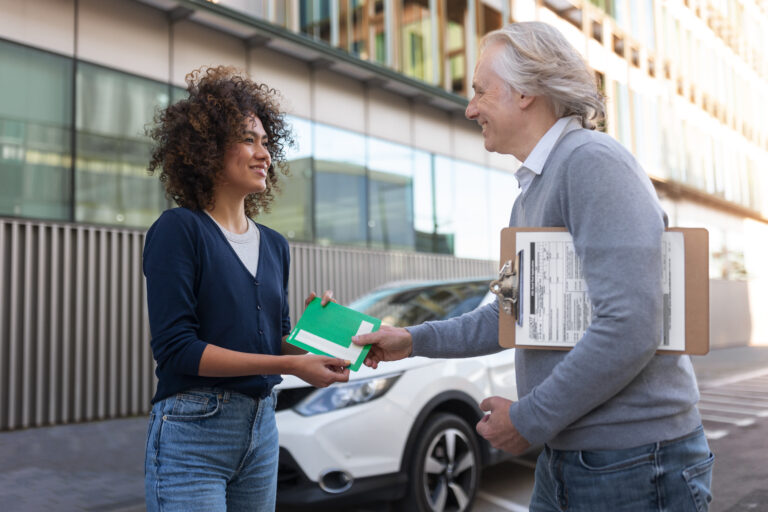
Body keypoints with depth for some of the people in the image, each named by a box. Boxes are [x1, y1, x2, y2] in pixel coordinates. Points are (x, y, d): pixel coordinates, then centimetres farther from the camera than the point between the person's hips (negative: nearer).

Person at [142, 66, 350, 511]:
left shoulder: (275, 245, 9)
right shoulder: (179, 230, -10)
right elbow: (177, 348, -17)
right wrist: (289, 365, -19)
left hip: (262, 426, 6)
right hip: (193, 429, -6)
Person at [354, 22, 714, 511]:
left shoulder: (592, 162, -18)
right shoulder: (531, 190, 13)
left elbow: (629, 328, -27)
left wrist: (530, 418, -18)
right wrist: (415, 339, 16)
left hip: (635, 465, -8)